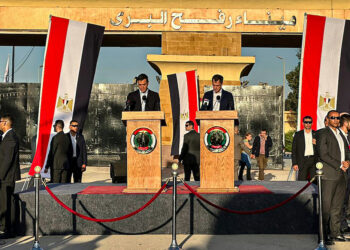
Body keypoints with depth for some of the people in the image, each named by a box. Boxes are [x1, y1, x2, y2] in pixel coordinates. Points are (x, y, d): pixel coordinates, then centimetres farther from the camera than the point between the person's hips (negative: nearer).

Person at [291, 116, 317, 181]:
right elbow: (294, 150, 5)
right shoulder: (298, 134, 8)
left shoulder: (316, 134, 12)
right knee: (301, 181, -6)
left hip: (314, 160, 1)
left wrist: (316, 144, -9)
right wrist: (294, 163, -2)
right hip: (303, 160, -1)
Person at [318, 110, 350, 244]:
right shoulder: (323, 134, -4)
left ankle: (335, 232, 17)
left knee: (337, 206, 10)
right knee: (326, 206, -4)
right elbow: (323, 154, -12)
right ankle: (325, 234, 1)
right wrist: (339, 165, -12)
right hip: (329, 175, -7)